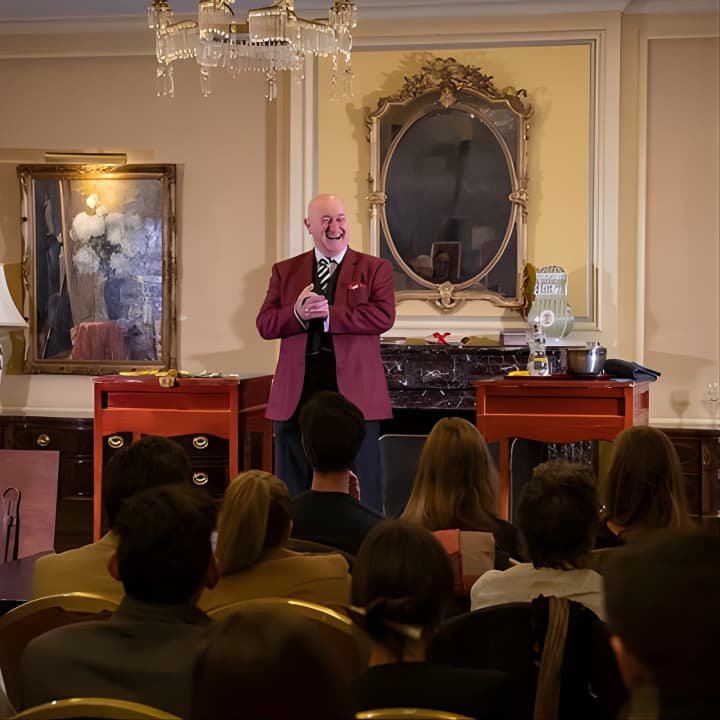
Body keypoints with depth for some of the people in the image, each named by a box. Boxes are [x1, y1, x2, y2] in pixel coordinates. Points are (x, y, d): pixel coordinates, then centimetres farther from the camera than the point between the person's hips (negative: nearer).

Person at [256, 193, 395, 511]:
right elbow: (265, 324, 3)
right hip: (297, 394, 2)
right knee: (294, 489, 9)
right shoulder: (285, 270, 11)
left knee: (360, 490, 4)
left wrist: (329, 314, -16)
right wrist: (297, 313, -17)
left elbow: (384, 316, -10)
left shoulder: (375, 268, 5)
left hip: (353, 392, -2)